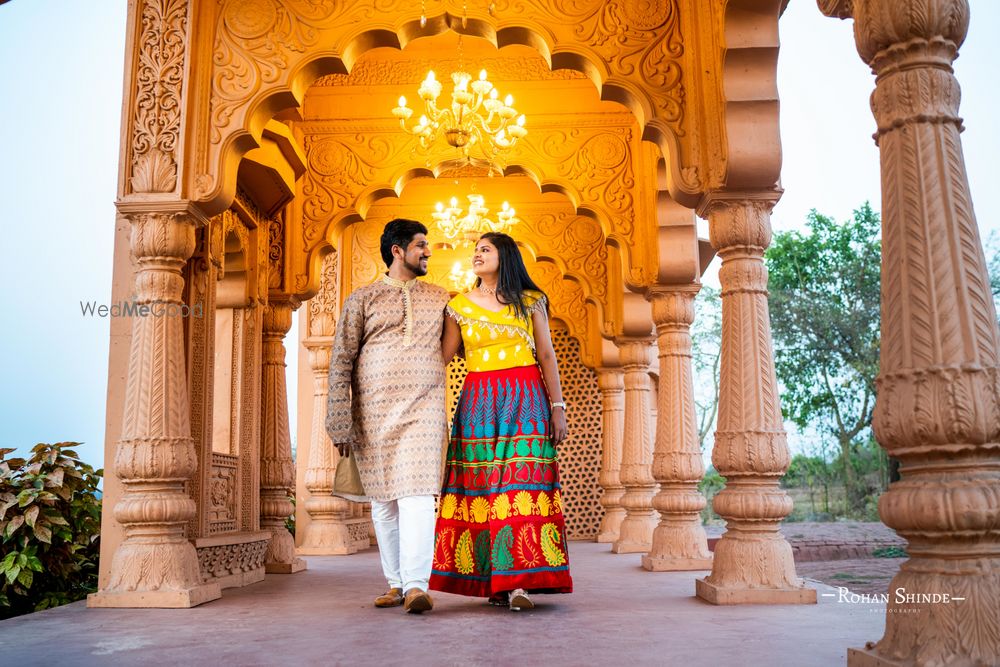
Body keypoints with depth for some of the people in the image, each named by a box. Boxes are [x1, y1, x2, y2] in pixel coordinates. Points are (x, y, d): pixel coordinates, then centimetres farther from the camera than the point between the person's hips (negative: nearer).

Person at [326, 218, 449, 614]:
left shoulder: (439, 299, 15)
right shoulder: (363, 299, 7)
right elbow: (341, 360, 1)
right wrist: (339, 422, -6)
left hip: (423, 410, 0)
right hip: (373, 411, 0)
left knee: (417, 494, -13)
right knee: (383, 499, 6)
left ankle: (416, 587, -16)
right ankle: (395, 584, 17)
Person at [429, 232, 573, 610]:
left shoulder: (530, 302, 8)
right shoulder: (460, 306, 11)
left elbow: (547, 356, 7)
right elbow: (441, 358, 7)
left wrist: (557, 407, 2)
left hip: (525, 400, -1)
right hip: (478, 401, 2)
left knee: (522, 483, -10)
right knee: (481, 487, -2)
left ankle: (517, 582, -12)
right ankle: (492, 582, 5)